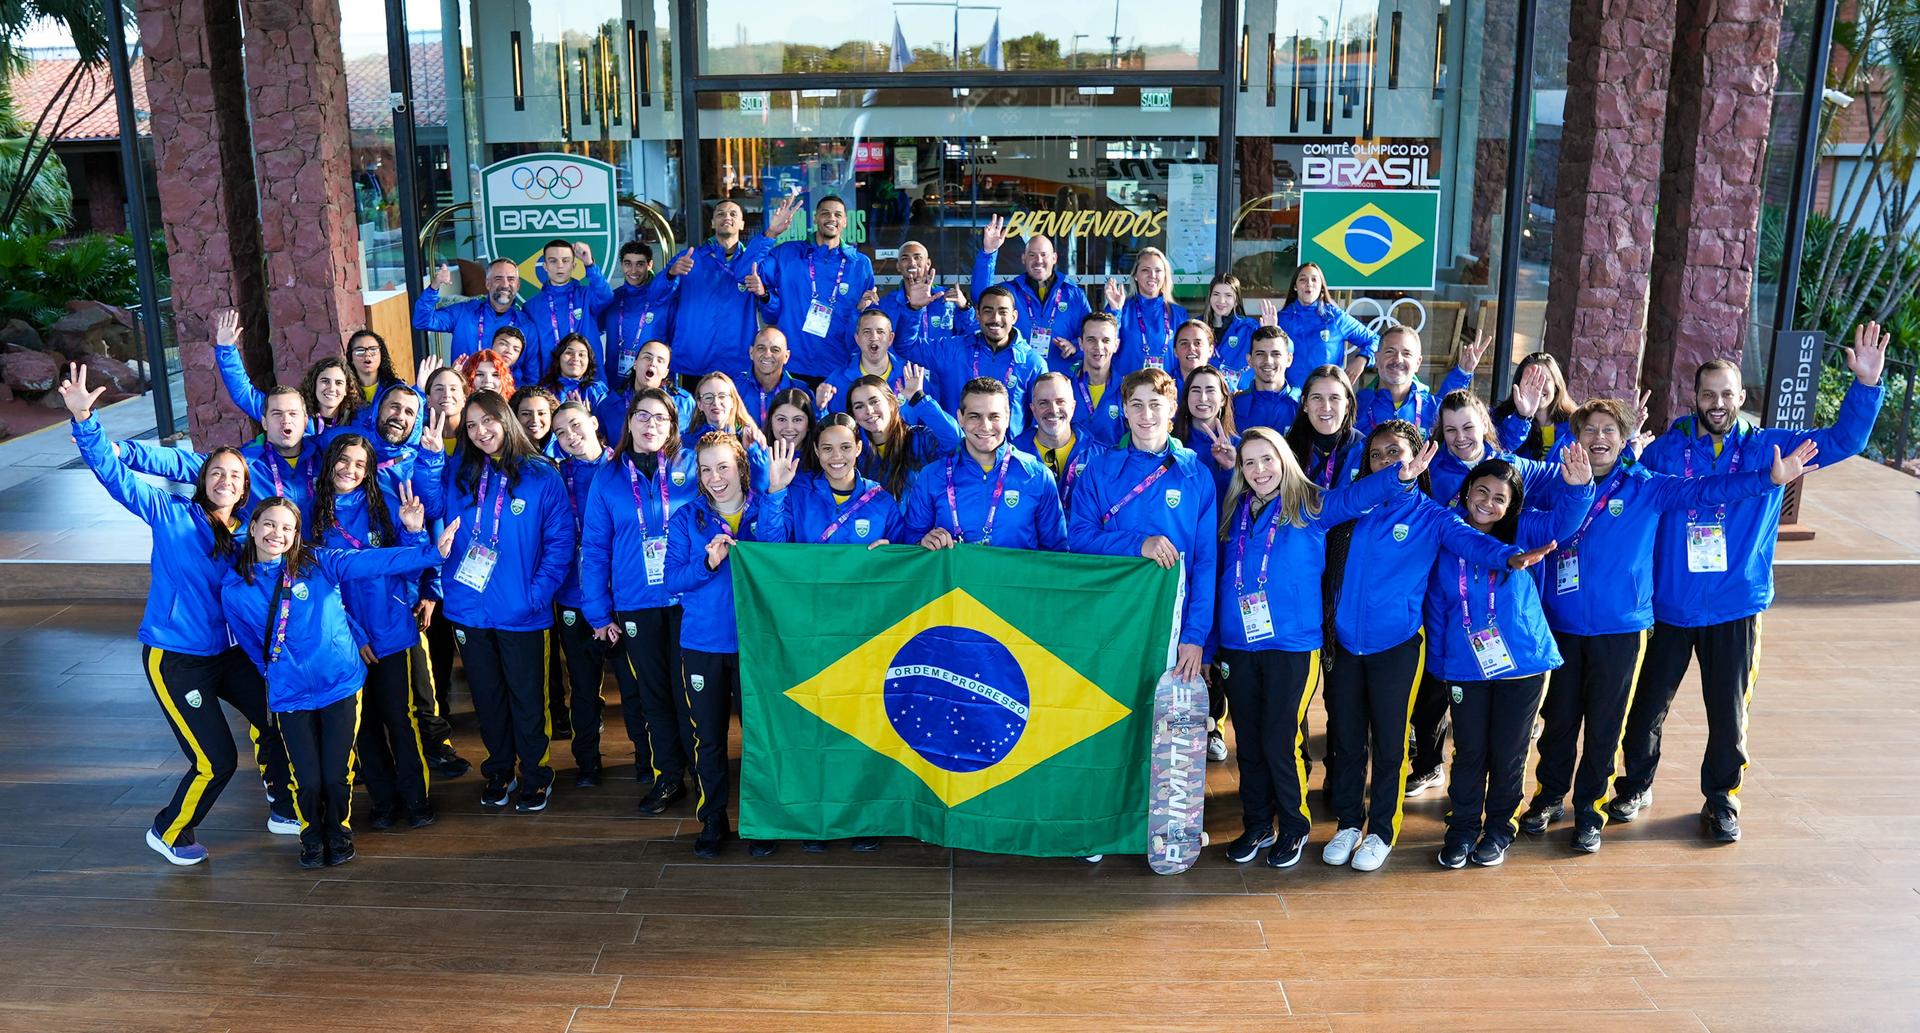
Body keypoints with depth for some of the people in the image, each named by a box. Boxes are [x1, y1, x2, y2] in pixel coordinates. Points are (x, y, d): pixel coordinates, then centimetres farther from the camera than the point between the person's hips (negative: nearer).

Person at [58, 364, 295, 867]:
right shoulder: (171, 515, -11)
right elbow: (113, 474, -20)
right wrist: (83, 420, -32)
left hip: (228, 651, 5)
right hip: (174, 656, -5)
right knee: (216, 760, -4)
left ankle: (284, 810, 32)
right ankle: (169, 832, 23)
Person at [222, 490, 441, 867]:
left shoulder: (318, 563, -6)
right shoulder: (234, 590, 0)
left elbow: (377, 561, -13)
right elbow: (252, 647, 14)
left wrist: (417, 539, -23)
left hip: (341, 684, -1)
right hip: (290, 696, 1)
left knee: (337, 775, 3)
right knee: (307, 780, 2)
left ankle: (339, 833, 32)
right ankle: (311, 837, 33)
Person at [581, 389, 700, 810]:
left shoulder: (692, 466, 0)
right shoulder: (608, 476, 5)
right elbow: (594, 547, 5)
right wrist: (597, 612, 2)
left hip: (687, 600, -2)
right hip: (635, 605, 2)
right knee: (653, 692, 10)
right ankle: (668, 776, 22)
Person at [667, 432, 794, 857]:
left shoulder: (767, 510, 1)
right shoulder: (687, 518, 4)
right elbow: (672, 579, -4)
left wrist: (775, 493, -32)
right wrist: (708, 562, -23)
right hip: (702, 644, 1)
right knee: (708, 738, 8)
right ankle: (711, 822, 23)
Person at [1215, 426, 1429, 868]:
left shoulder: (1310, 507, -2)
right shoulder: (1235, 513, 9)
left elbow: (1356, 496, -19)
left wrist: (1399, 476, -38)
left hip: (1291, 646, -4)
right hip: (1237, 647, 4)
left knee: (1281, 741, -2)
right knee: (1248, 743, 11)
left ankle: (1294, 827, 19)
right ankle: (1256, 826, 27)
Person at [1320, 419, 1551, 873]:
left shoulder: (1432, 516, -1)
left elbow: (1470, 540, -20)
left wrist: (1510, 556, -38)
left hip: (1396, 644, -3)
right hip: (1345, 642, 3)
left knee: (1389, 742, 4)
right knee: (1345, 739, 11)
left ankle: (1382, 830, 21)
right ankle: (1348, 823, 27)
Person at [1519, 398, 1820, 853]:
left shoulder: (1645, 488, -1)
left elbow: (1703, 489, -8)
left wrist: (1769, 477, -19)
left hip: (1620, 628, -1)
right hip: (1564, 624, 1)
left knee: (1604, 724, 7)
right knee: (1559, 717, 11)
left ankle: (1588, 808, 23)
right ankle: (1549, 797, 29)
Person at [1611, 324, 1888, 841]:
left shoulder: (1767, 447, 0)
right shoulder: (1665, 450, -4)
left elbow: (1842, 441, -2)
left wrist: (1866, 384, -14)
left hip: (1736, 608, 1)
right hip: (1669, 605, 0)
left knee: (1728, 711, 8)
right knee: (1648, 703, 10)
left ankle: (1721, 798, 27)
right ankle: (1636, 785, 30)